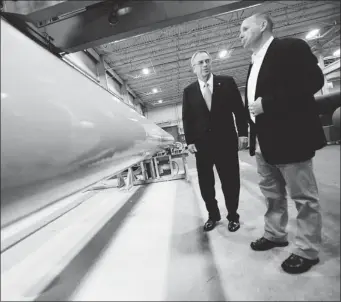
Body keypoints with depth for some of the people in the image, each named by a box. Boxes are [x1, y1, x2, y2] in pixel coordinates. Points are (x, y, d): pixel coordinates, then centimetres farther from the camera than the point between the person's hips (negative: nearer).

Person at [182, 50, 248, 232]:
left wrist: (243, 133, -6)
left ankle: (233, 216, 28)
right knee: (205, 183, 7)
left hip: (226, 140, -1)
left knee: (230, 181, 7)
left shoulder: (227, 82, 6)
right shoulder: (188, 91, 9)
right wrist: (189, 141, -2)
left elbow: (239, 109, 3)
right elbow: (186, 118, 6)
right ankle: (213, 215, 28)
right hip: (202, 143, 2)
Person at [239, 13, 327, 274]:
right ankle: (275, 234, 35)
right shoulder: (255, 65, 21)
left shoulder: (291, 47, -3)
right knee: (272, 194, 18)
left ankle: (307, 251, 21)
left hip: (290, 138, -8)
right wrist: (251, 133, 10)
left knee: (304, 197, 5)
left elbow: (313, 80, -15)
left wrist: (267, 103, -20)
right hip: (264, 143, 9)